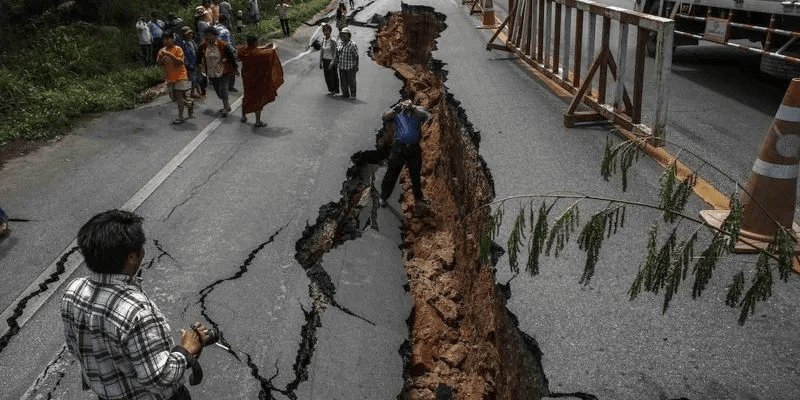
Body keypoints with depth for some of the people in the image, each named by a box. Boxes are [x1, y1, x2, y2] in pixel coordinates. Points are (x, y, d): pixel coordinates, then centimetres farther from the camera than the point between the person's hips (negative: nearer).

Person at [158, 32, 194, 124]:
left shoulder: (178, 49, -8)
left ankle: (180, 117, -7)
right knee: (174, 96, 11)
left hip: (179, 76, -7)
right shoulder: (162, 50, 9)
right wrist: (160, 57, -11)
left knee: (179, 95, -9)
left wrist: (170, 55, -26)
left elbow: (181, 62, -18)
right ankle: (189, 104, 37)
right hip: (169, 78, 7)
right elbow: (159, 63, 10)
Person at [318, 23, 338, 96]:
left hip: (331, 60, -6)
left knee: (332, 76, 4)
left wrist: (332, 63, -21)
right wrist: (320, 62, 10)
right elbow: (321, 51, 11)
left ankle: (335, 90, 22)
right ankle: (330, 90, 26)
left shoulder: (332, 41, -17)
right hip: (325, 60, 6)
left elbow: (335, 53, -17)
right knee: (327, 76, 12)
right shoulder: (323, 40, 3)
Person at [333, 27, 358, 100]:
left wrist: (356, 67, -13)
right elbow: (337, 54, 13)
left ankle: (353, 95, 18)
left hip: (350, 67, -5)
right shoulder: (340, 44, 4)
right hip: (342, 67, 5)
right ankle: (345, 94, 23)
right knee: (343, 81, 9)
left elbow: (356, 56, -11)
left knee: (351, 82, 4)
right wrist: (335, 63, 12)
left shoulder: (353, 45, -13)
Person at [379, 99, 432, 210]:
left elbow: (426, 116, -21)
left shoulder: (418, 111, 1)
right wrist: (396, 108, -30)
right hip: (399, 147, -1)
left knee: (415, 174, 18)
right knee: (391, 173, 4)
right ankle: (383, 197, 19)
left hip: (414, 148, 2)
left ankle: (418, 196, 37)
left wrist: (413, 107, -34)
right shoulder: (397, 112, 0)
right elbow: (385, 117, -16)